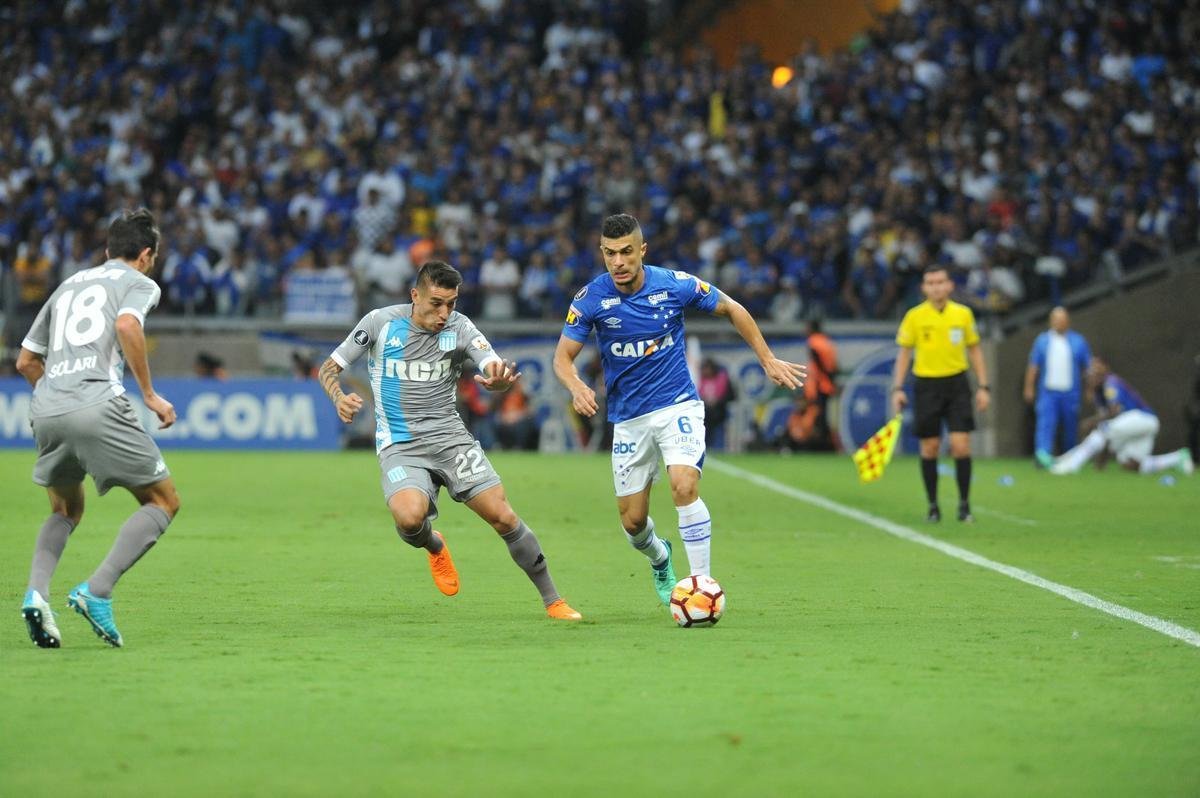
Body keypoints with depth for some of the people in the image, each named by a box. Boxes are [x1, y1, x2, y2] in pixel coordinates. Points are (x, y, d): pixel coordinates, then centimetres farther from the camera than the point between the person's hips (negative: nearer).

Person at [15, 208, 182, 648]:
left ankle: (36, 592, -1)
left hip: (46, 412, 6)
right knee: (163, 501, 7)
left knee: (65, 510, 26)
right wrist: (150, 394, -7)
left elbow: (25, 361, 29)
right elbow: (126, 325, -13)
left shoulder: (68, 285, 28)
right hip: (98, 406, -6)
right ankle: (97, 591, -11)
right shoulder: (139, 283, 10)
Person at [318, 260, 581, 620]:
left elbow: (496, 371, -16)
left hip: (450, 437, 1)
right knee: (410, 518, -30)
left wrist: (499, 379, -42)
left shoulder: (460, 328, -4)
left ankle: (552, 600, 5)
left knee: (503, 515, -12)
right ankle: (435, 547, 9)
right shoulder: (380, 322, -5)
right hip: (400, 446, -1)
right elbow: (329, 368, 3)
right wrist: (339, 399, -19)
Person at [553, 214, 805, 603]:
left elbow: (732, 310, 5)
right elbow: (563, 356, -6)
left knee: (684, 486, -27)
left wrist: (768, 360, 4)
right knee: (633, 521, 5)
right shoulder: (592, 297, -10)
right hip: (628, 418, 2)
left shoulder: (676, 284, -11)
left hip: (677, 406, -2)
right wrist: (577, 387, -28)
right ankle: (660, 560, 41)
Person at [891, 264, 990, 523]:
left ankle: (964, 504, 1)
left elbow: (974, 350, 10)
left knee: (961, 445, -9)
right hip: (926, 385, 0)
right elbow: (904, 353, 4)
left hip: (956, 384, 0)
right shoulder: (914, 316, -1)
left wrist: (983, 387, 5)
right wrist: (898, 388, -4)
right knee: (929, 447, 2)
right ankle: (933, 506, 13)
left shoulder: (963, 314, 3)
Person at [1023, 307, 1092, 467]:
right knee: (1045, 423, -17)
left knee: (1071, 427, 7)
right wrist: (1029, 387, 4)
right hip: (1048, 392, -1)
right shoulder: (1042, 340, 8)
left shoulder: (1078, 341, 6)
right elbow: (1033, 366, 9)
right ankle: (1043, 454, -30)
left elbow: (1088, 367, 9)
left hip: (1071, 393, 1)